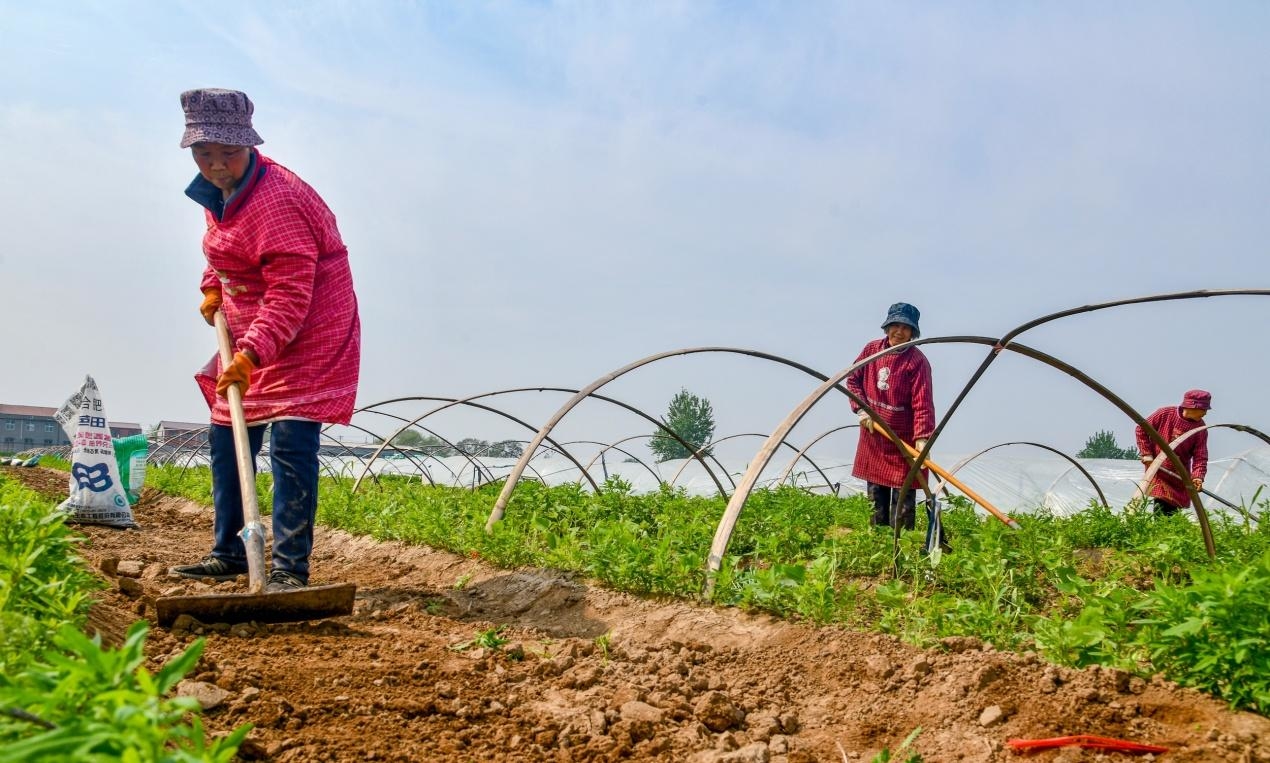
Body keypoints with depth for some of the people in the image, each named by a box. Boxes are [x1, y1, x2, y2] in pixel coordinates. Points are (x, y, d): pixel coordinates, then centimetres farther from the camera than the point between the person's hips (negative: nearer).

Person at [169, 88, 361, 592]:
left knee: (291, 444, -16)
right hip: (250, 334, 10)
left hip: (307, 337, -10)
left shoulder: (275, 199, -25)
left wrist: (252, 353, -38)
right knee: (226, 439, 14)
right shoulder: (217, 191, 6)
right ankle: (229, 553, 27)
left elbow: (290, 293, -31)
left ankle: (290, 568, -10)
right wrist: (213, 288, 10)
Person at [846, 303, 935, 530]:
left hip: (903, 439, -5)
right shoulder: (872, 349, 1)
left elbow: (923, 403, -21)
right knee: (876, 494, 14)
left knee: (903, 497, -4)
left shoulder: (917, 361, -15)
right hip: (872, 435, 5)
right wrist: (861, 409, -3)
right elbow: (853, 380, 11)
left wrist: (922, 438, -31)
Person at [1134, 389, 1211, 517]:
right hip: (1158, 471, -3)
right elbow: (1141, 430, -3)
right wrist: (1147, 455, -8)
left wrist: (1198, 476, -23)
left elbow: (1200, 456, -7)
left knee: (1174, 509, 2)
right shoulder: (1165, 414, -11)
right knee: (1161, 507, -14)